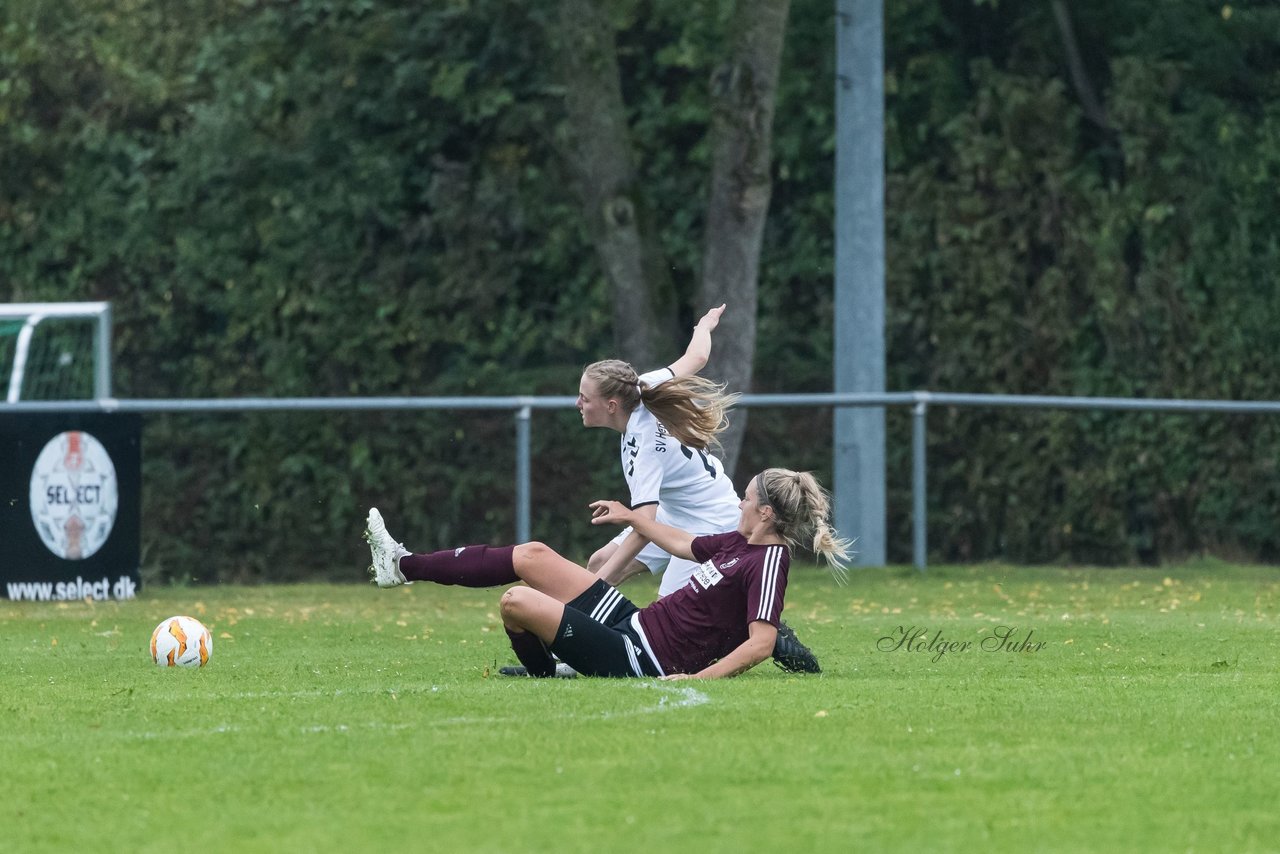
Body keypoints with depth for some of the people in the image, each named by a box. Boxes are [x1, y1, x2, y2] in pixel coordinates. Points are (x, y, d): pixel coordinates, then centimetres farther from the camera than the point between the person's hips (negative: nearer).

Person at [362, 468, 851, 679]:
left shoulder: (768, 561, -19)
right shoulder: (740, 541, 10)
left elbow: (761, 643, -30)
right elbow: (686, 546, 31)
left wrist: (696, 678, -35)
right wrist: (630, 518, 39)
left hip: (643, 659, -10)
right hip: (634, 622, 10)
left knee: (517, 601, -13)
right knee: (532, 556, 11)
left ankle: (544, 674, 20)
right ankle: (403, 567, 23)